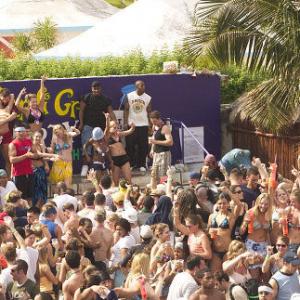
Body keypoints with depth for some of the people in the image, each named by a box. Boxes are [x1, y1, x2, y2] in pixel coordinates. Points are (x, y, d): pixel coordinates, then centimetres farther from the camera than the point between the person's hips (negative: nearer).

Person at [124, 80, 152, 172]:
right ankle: (130, 164, 10)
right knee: (130, 145, 1)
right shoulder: (129, 96, -2)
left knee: (143, 146, 0)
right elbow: (126, 110, 0)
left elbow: (149, 112, 5)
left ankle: (142, 164, 8)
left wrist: (150, 125, 0)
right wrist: (125, 123, -8)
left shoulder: (148, 98, 1)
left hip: (143, 125, 1)